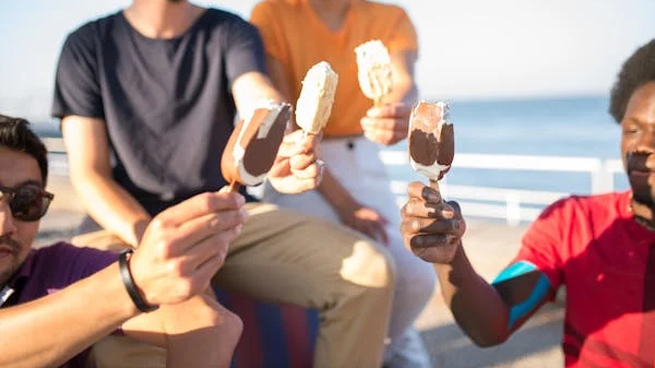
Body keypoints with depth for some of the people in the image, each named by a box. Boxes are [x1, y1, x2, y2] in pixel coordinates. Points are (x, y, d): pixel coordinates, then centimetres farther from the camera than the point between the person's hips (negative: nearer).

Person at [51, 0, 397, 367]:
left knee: (371, 270, -19)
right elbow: (89, 175, -4)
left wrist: (282, 150, -44)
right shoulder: (88, 45, 0)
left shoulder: (232, 33, 3)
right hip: (128, 224, -1)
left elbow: (260, 101, -19)